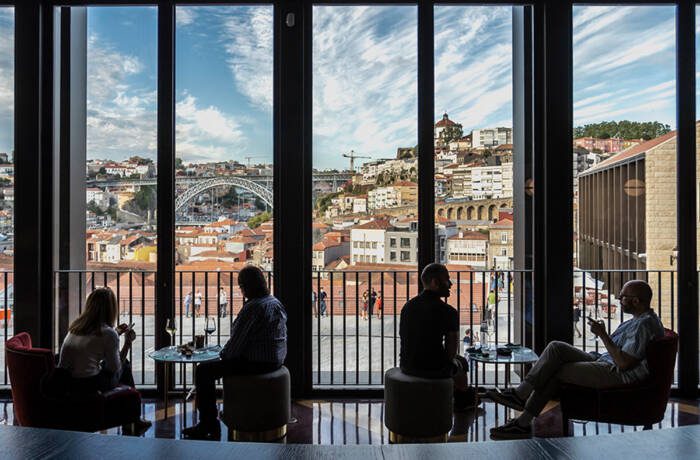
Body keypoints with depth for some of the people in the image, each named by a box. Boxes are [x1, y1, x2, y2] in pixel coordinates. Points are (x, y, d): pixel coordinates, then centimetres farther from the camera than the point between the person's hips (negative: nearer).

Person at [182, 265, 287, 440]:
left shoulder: (253, 307, -20)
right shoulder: (276, 302, 9)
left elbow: (238, 339, -17)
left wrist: (223, 354, 2)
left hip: (258, 363, -10)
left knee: (204, 370, -3)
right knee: (227, 363, 34)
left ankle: (208, 426, 2)